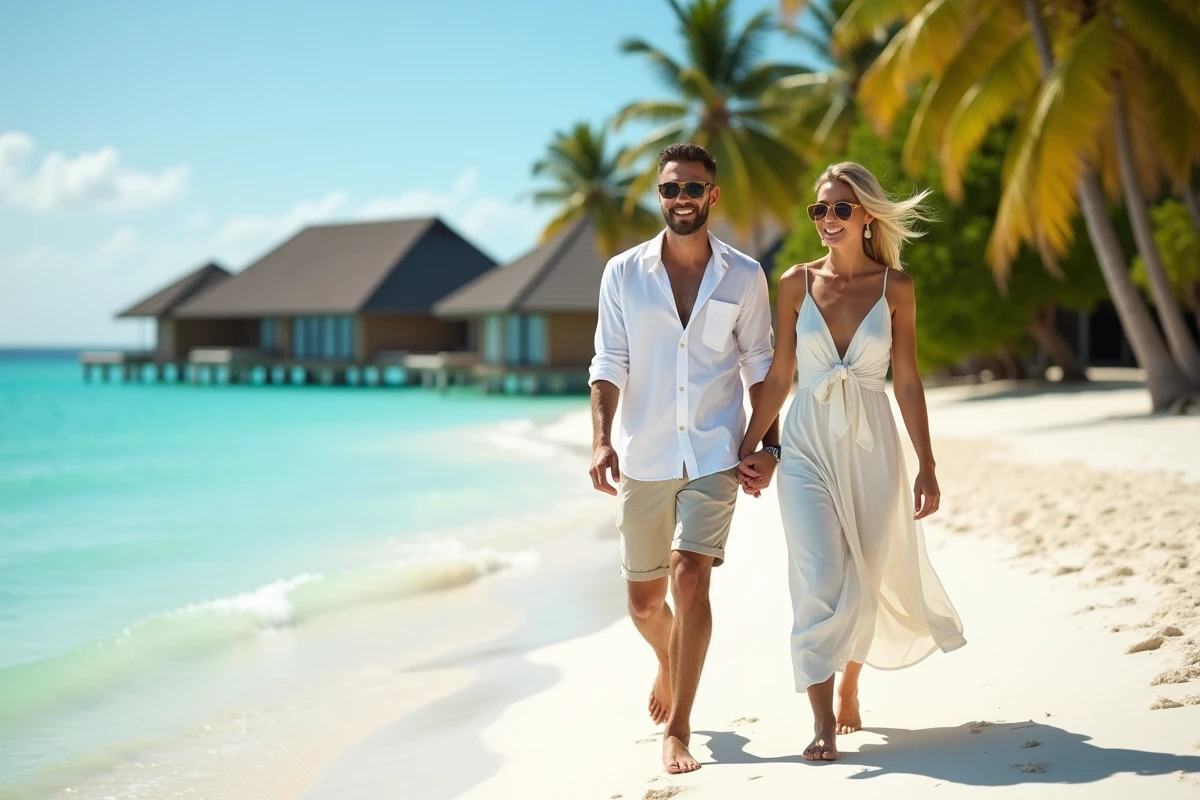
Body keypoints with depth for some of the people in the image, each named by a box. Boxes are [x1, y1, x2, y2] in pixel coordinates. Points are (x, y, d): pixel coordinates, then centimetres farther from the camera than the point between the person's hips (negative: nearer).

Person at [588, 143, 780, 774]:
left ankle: (677, 728, -8)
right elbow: (609, 364, -1)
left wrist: (770, 446, 2)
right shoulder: (623, 273, 2)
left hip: (715, 455, -1)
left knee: (690, 574, -18)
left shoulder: (744, 277, 2)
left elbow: (759, 367, 9)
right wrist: (601, 440, -14)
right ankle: (669, 667, 45)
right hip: (643, 459, 2)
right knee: (644, 600, 11)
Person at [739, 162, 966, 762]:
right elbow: (778, 377, 4)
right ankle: (823, 725, -5)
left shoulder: (895, 286, 0)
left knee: (863, 586, 10)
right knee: (819, 583, -11)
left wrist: (926, 468, -2)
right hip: (807, 447, 0)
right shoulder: (796, 283, 1)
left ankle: (849, 686, 37)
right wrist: (745, 451, 2)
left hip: (871, 448, 1)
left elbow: (907, 381, 0)